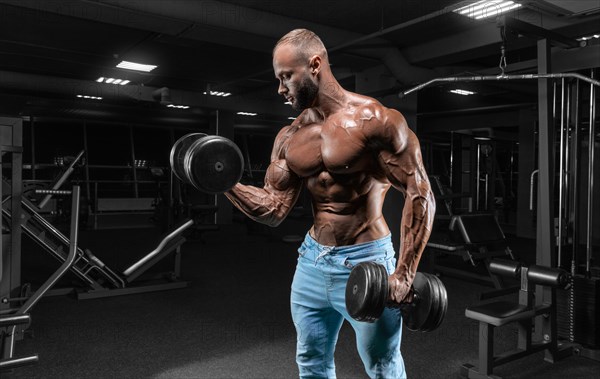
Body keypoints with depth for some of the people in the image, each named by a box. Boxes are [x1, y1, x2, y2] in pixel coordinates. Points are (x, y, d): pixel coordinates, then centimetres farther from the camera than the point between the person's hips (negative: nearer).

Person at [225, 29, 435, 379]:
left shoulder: (375, 119, -14)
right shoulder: (289, 138, 4)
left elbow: (420, 194, -14)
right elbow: (274, 209, 3)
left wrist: (404, 274, -19)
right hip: (312, 261, 6)